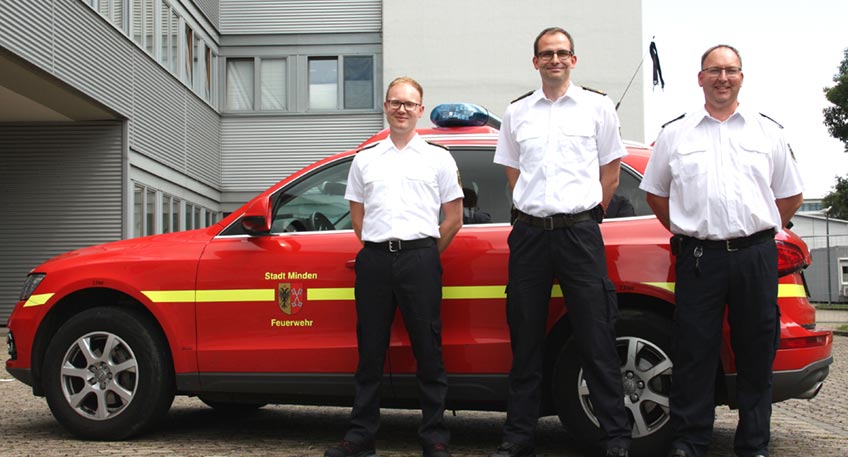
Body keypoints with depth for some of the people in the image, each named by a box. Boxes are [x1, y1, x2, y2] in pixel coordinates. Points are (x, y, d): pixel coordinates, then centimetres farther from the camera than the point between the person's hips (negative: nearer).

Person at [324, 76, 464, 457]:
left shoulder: (438, 158, 10)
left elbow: (454, 217, 10)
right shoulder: (365, 159, 17)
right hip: (374, 258, 3)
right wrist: (376, 249, 11)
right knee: (370, 350, 5)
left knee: (428, 350, -2)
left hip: (419, 257, -2)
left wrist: (426, 255, 7)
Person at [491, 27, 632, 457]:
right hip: (529, 233, 3)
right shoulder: (516, 113, 12)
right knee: (525, 340, 6)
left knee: (595, 339, -3)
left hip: (580, 232, -2)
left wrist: (583, 217, 7)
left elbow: (610, 175, 10)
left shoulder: (597, 107, 6)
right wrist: (536, 212, 11)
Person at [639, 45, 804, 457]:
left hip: (755, 256, 1)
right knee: (693, 352, -1)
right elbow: (656, 194, 18)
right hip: (699, 257, -1)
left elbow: (790, 196, 18)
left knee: (757, 353, 5)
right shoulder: (674, 133, 11)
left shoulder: (767, 131, 13)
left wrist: (757, 233, 10)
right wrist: (687, 232, 10)